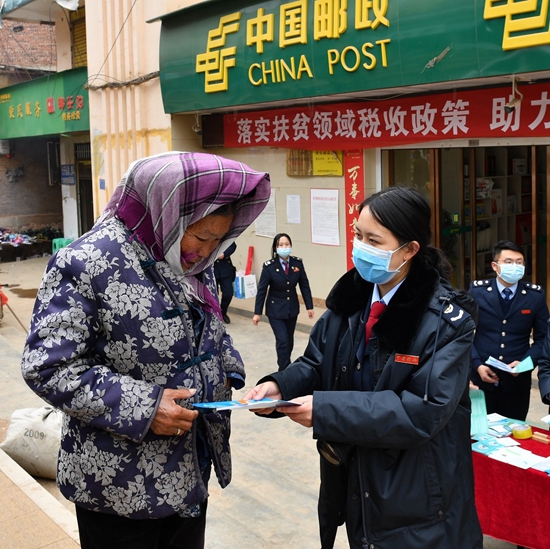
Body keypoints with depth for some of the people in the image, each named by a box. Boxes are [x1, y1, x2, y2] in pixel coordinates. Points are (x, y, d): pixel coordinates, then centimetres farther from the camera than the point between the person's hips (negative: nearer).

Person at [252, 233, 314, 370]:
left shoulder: (297, 263, -8)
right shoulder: (269, 266, -16)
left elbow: (304, 285, 0)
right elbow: (262, 290, -11)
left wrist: (309, 306, 0)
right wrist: (257, 312, -10)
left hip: (292, 308, 4)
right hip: (275, 310, -3)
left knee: (289, 341, 15)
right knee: (282, 341, -10)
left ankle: (285, 365, 36)